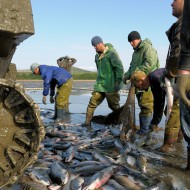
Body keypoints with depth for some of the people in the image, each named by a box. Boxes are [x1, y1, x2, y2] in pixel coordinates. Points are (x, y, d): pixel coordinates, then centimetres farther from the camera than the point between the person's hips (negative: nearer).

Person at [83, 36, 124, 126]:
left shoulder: (111, 53, -12)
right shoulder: (97, 55, 11)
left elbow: (119, 68, -15)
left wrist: (118, 82, -15)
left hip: (110, 86, -6)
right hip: (99, 84, 7)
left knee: (114, 105, 4)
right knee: (92, 102, -1)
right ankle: (87, 121, 7)